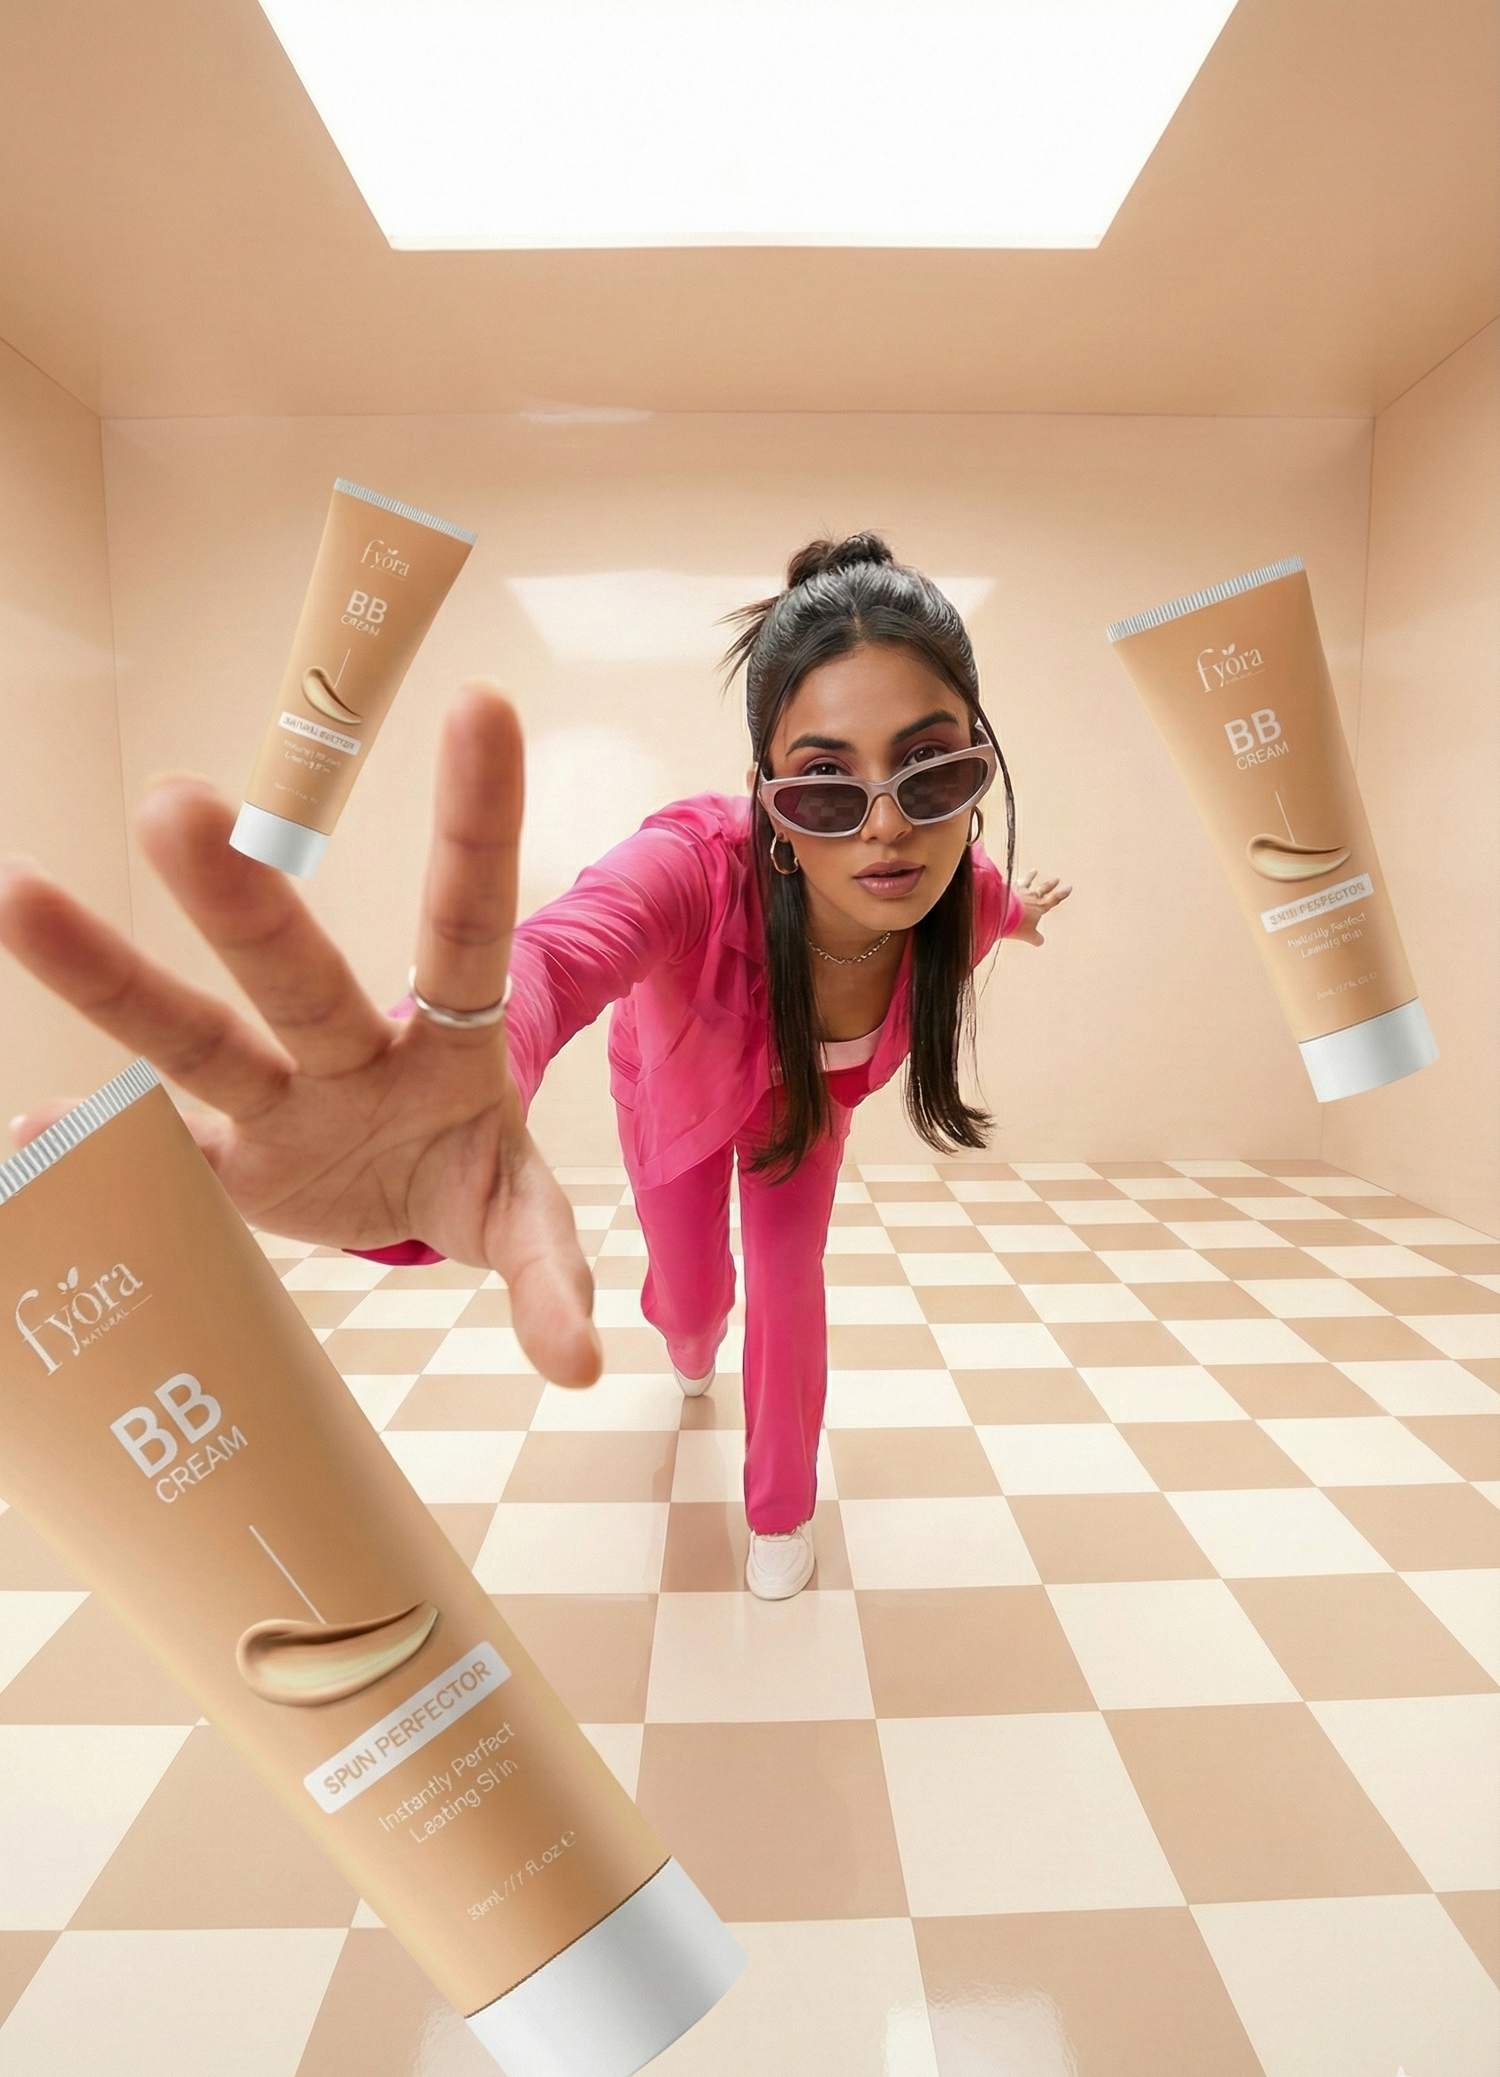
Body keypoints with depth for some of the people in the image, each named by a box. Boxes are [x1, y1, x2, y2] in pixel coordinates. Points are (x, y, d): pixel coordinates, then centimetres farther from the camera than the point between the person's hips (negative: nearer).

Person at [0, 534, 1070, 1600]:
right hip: (681, 1086, -1)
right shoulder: (704, 861, -46)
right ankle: (693, 1353, 62)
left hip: (807, 1094, 2)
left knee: (790, 1286, 3)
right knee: (691, 1288, 17)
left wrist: (1018, 911, 21)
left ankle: (783, 1509, 37)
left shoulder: (961, 888, -31)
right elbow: (552, 958, -68)